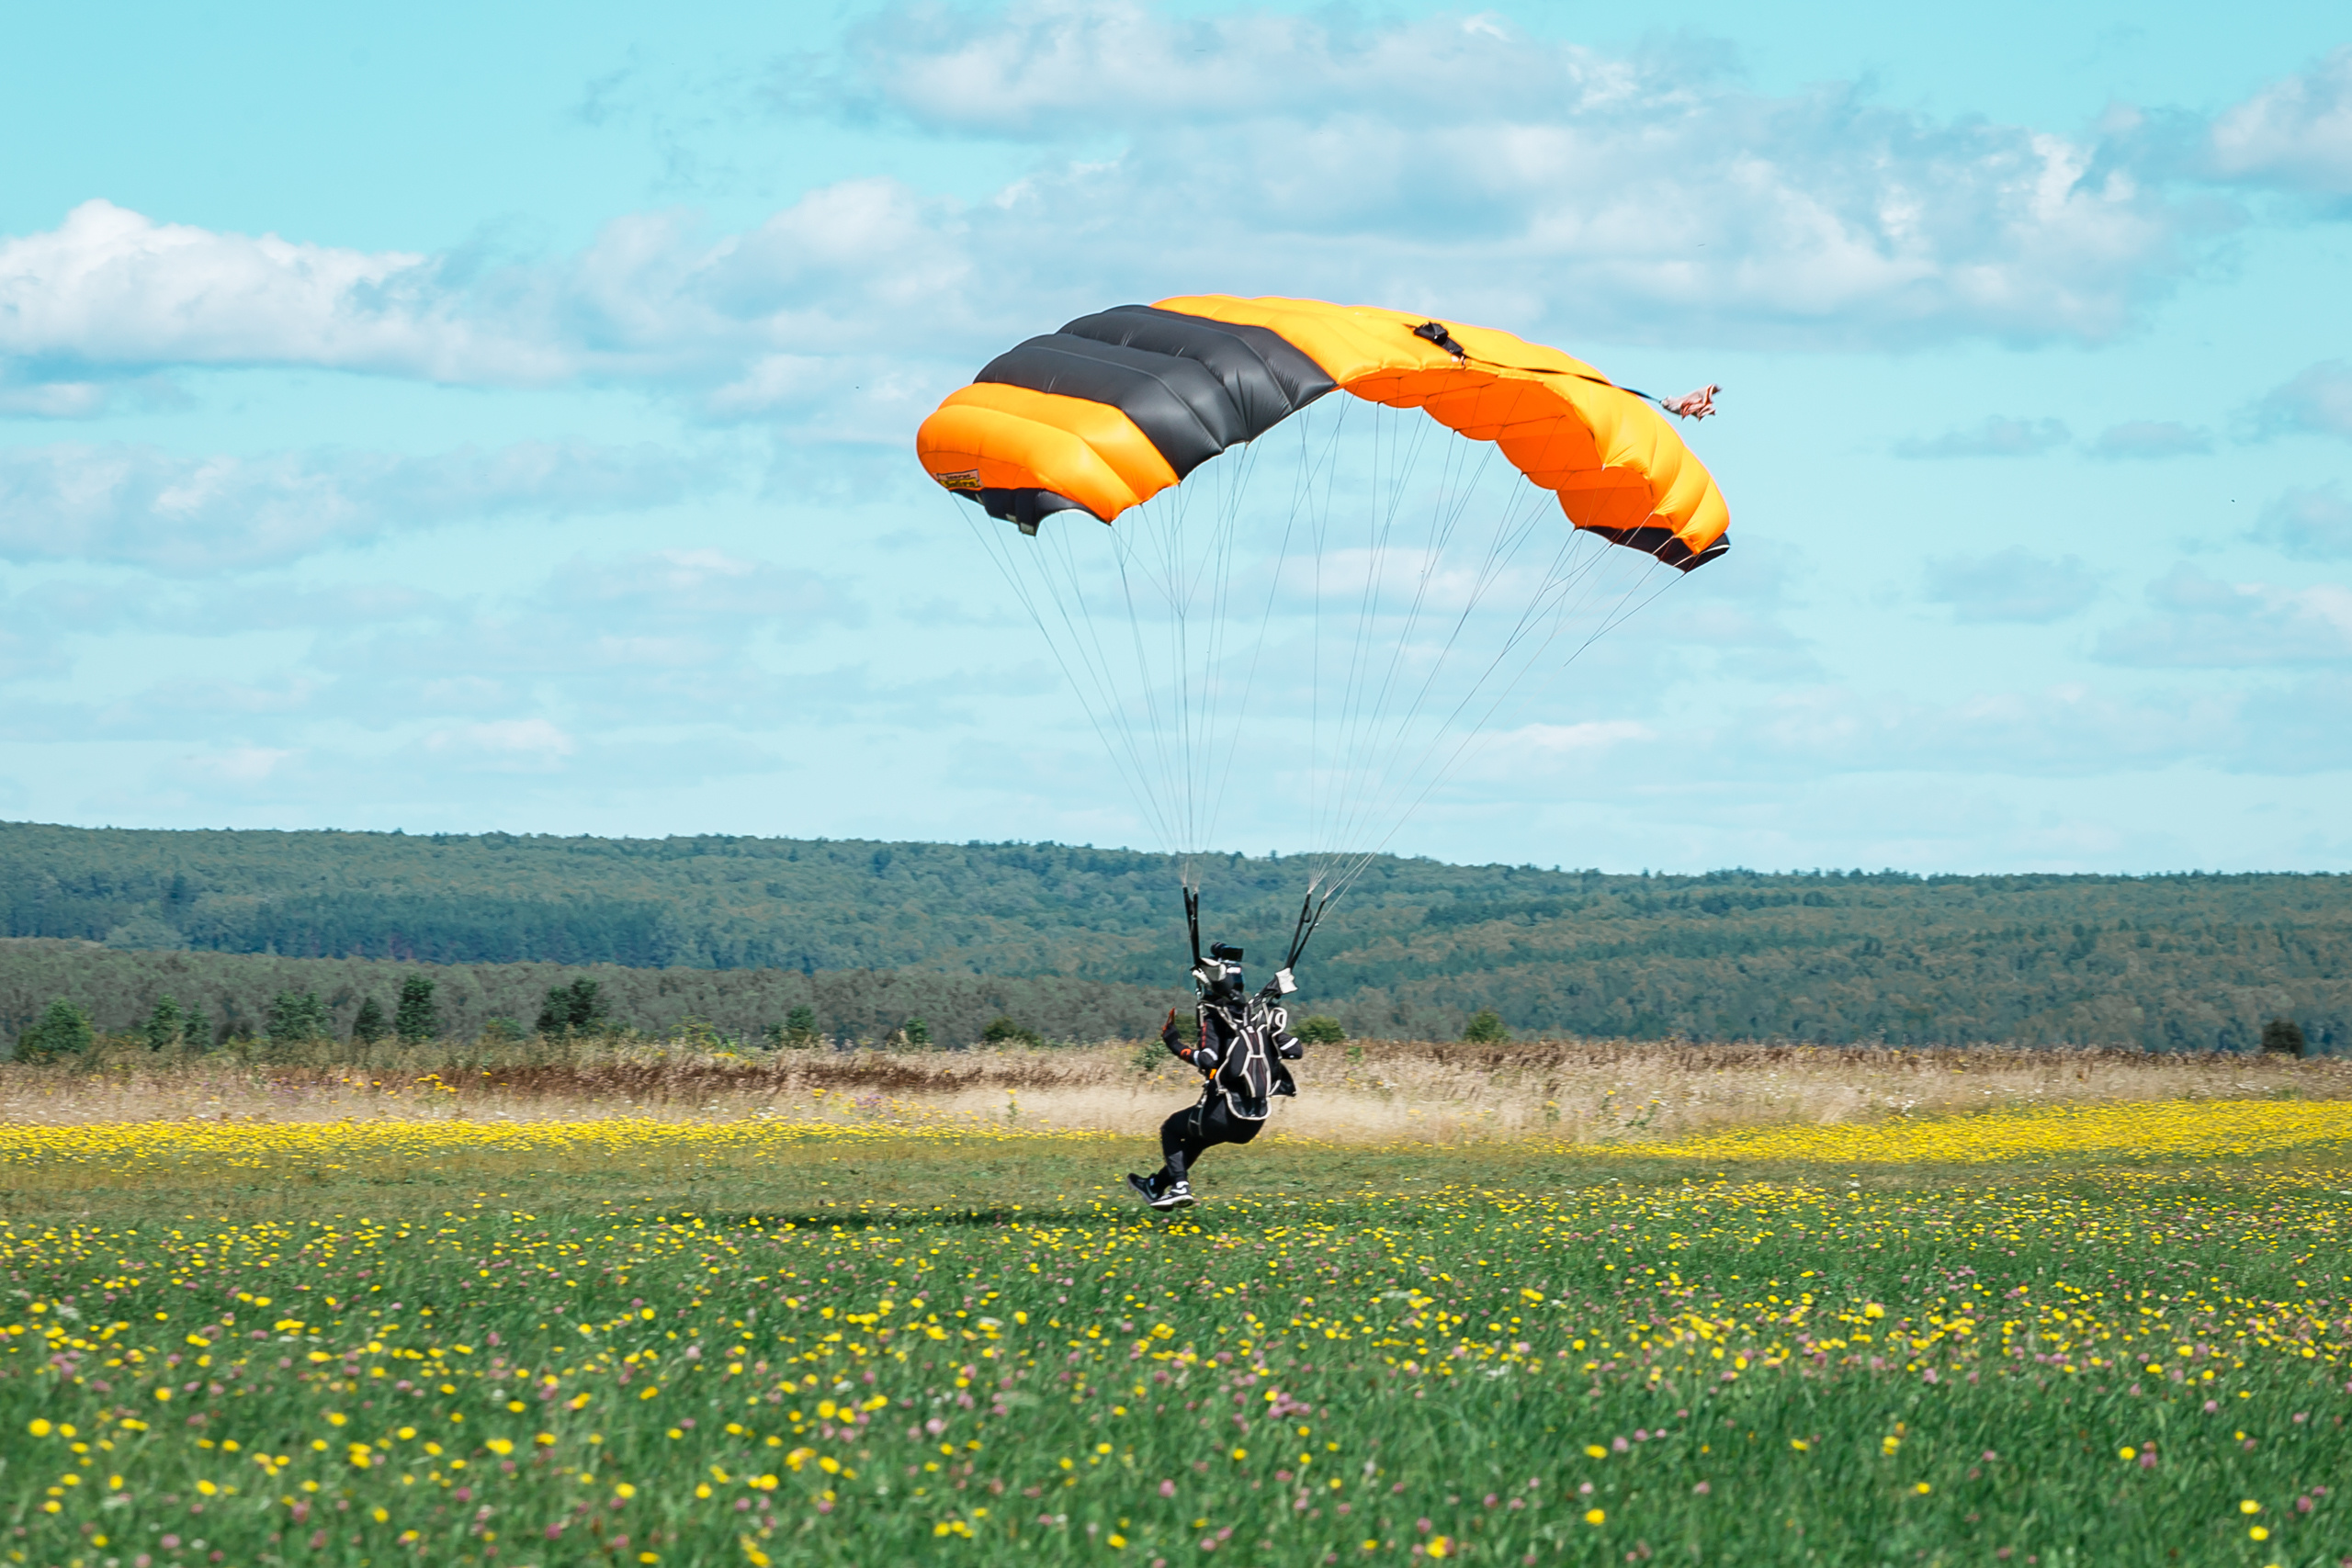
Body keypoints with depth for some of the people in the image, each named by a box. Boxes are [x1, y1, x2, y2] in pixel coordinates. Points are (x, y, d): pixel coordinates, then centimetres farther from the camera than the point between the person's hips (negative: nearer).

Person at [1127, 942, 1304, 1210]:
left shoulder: (1214, 1017, -9)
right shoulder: (1260, 1012, 7)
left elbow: (1207, 1061, -22)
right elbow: (1295, 1051, 4)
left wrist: (1174, 1042, -11)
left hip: (1223, 1115, -6)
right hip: (1254, 1124, 6)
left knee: (1171, 1130, 22)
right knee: (1196, 1136, 33)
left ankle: (1179, 1186, 6)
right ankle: (1156, 1185, 44)